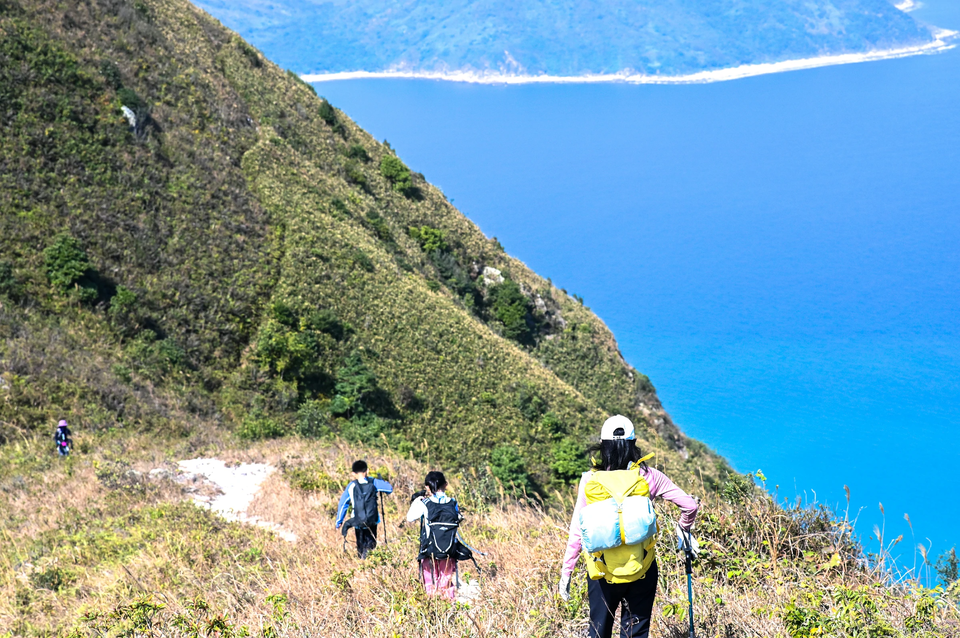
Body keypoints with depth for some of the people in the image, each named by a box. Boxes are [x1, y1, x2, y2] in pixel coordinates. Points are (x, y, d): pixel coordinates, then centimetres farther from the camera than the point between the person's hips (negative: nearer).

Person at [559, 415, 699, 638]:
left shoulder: (590, 480, -8)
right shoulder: (647, 477, -7)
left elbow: (577, 532, -5)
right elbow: (689, 505, -3)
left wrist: (566, 573, 4)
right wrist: (684, 528, 19)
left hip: (603, 573, 0)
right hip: (641, 571, 0)